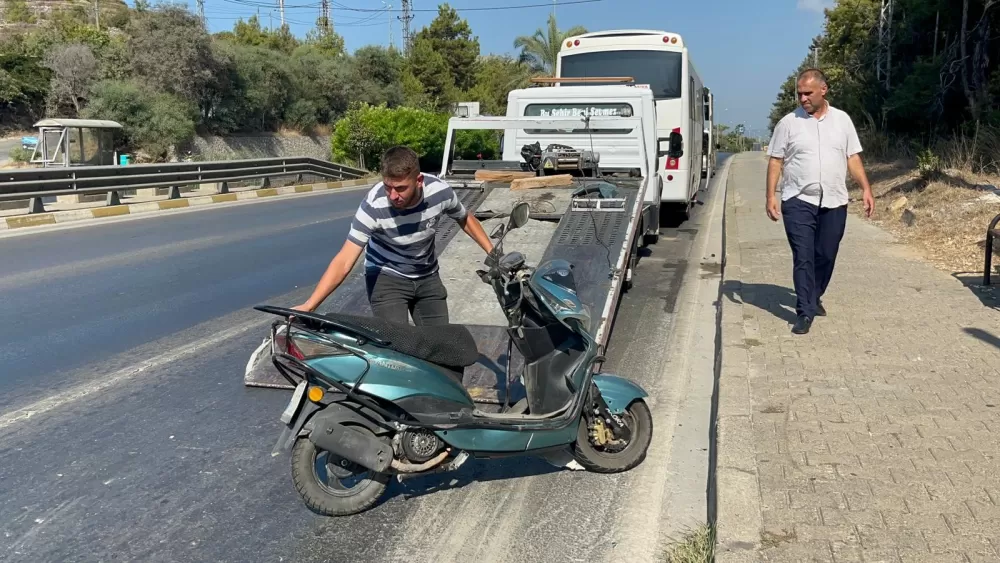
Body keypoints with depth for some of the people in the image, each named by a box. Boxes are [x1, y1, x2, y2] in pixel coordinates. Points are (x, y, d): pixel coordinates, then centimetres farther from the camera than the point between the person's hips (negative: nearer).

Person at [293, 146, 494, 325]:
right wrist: (308, 306, -42)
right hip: (386, 277, -3)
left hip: (427, 276, 4)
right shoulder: (374, 205, -32)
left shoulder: (440, 191, -22)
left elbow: (465, 219, 2)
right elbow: (344, 261, -33)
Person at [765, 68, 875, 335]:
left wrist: (866, 188, 0)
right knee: (803, 258, -7)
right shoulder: (788, 123, 0)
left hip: (834, 202, 3)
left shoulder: (842, 120, 7)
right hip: (798, 202, -3)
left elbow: (853, 158, 10)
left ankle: (814, 299, 31)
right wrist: (771, 196, -8)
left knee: (826, 256, 10)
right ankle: (804, 312, -3)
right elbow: (775, 161, 0)